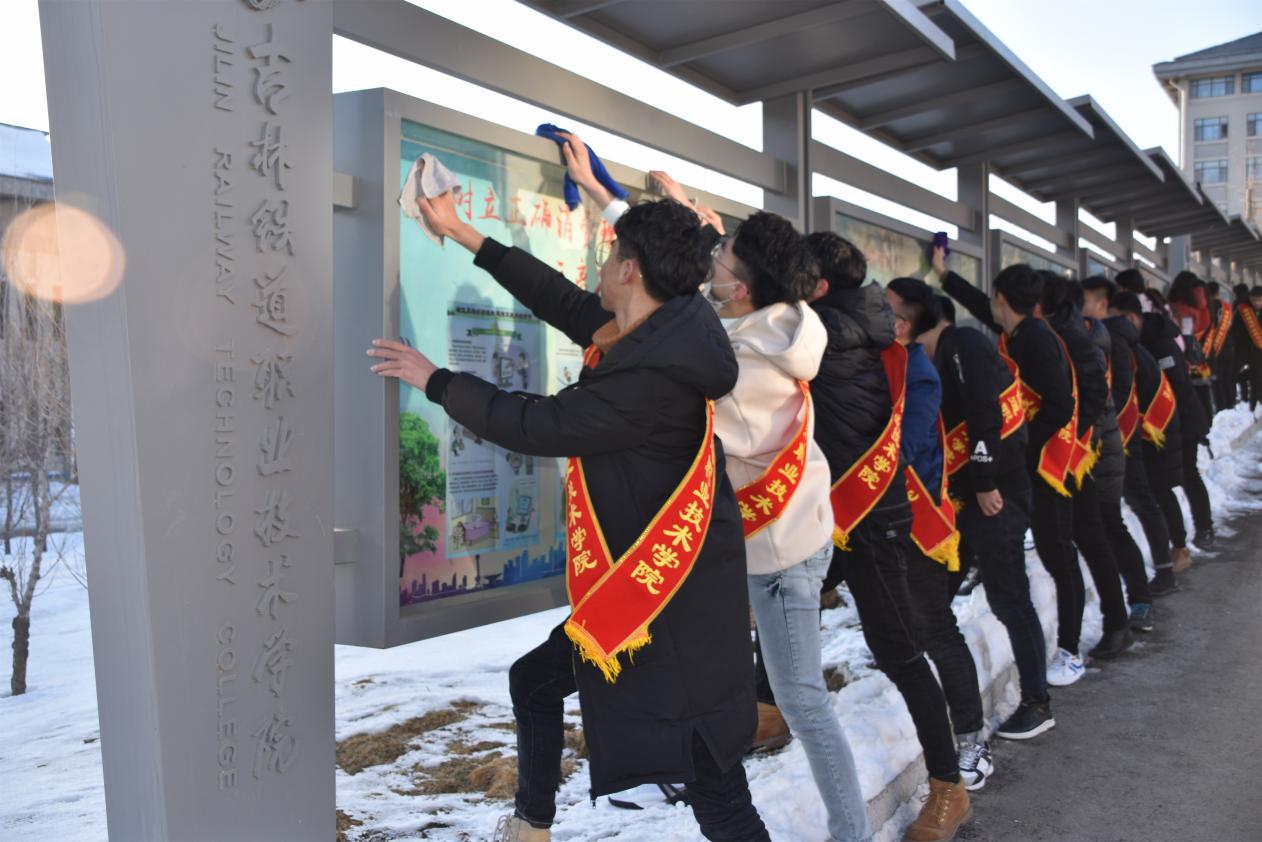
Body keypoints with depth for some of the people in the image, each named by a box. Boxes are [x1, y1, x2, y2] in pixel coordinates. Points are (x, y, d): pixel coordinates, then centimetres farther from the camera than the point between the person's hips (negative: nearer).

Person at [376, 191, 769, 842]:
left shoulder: (654, 373, -27)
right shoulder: (653, 332, 2)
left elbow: (534, 425, -20)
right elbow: (560, 299, 12)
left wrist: (434, 380, -5)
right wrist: (462, 234, 19)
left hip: (678, 605, -10)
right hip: (632, 589, 10)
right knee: (532, 682, 25)